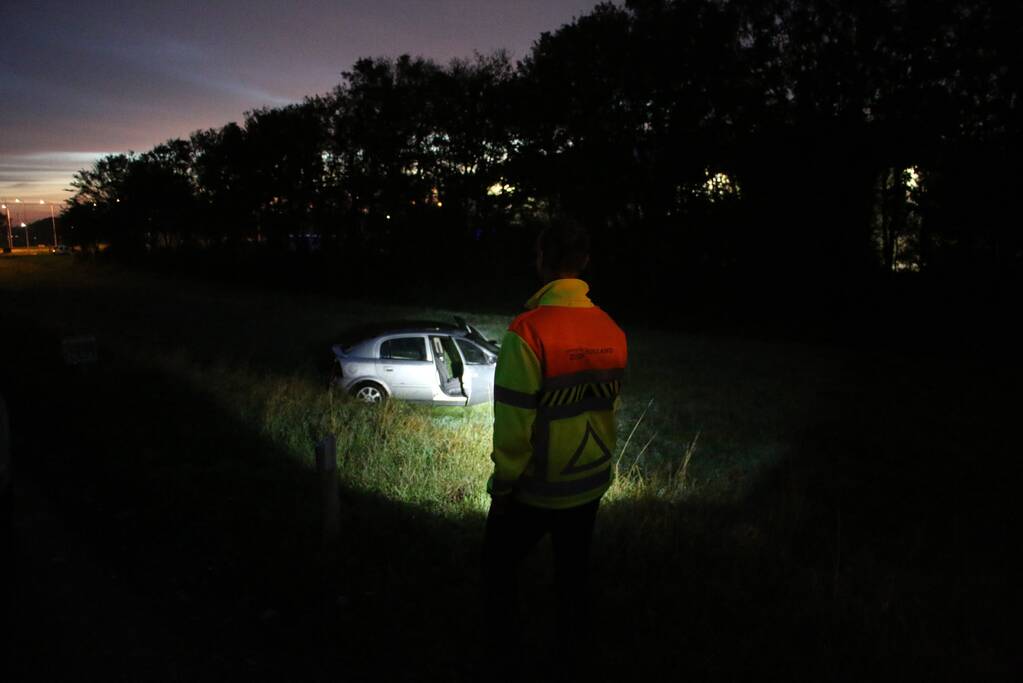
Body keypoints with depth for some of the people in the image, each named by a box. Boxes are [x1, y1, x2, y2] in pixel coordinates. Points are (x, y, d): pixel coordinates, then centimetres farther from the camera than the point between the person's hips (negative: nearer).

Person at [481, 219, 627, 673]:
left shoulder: (528, 332, -24)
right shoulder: (612, 331, -6)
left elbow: (514, 423, -22)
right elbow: (609, 406, 2)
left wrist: (502, 483, -8)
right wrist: (596, 460, 16)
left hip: (535, 488, -5)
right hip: (590, 483, 5)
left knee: (498, 568, 17)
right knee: (573, 571, 23)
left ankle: (503, 655, 29)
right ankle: (572, 648, 39)